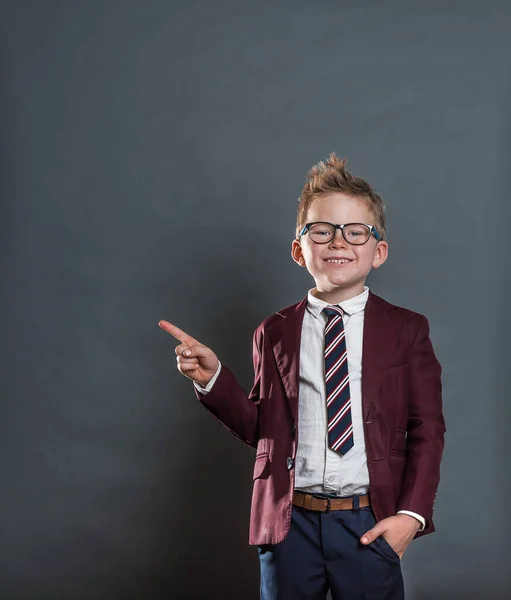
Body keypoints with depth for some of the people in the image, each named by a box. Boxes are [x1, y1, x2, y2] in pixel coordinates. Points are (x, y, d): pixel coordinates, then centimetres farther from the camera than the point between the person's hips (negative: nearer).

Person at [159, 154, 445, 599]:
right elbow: (262, 426, 7)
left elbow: (426, 429, 1)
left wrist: (413, 513, -8)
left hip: (371, 524, -1)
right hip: (289, 523, 1)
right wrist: (213, 379, -7)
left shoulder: (406, 330, 2)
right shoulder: (274, 334, 6)